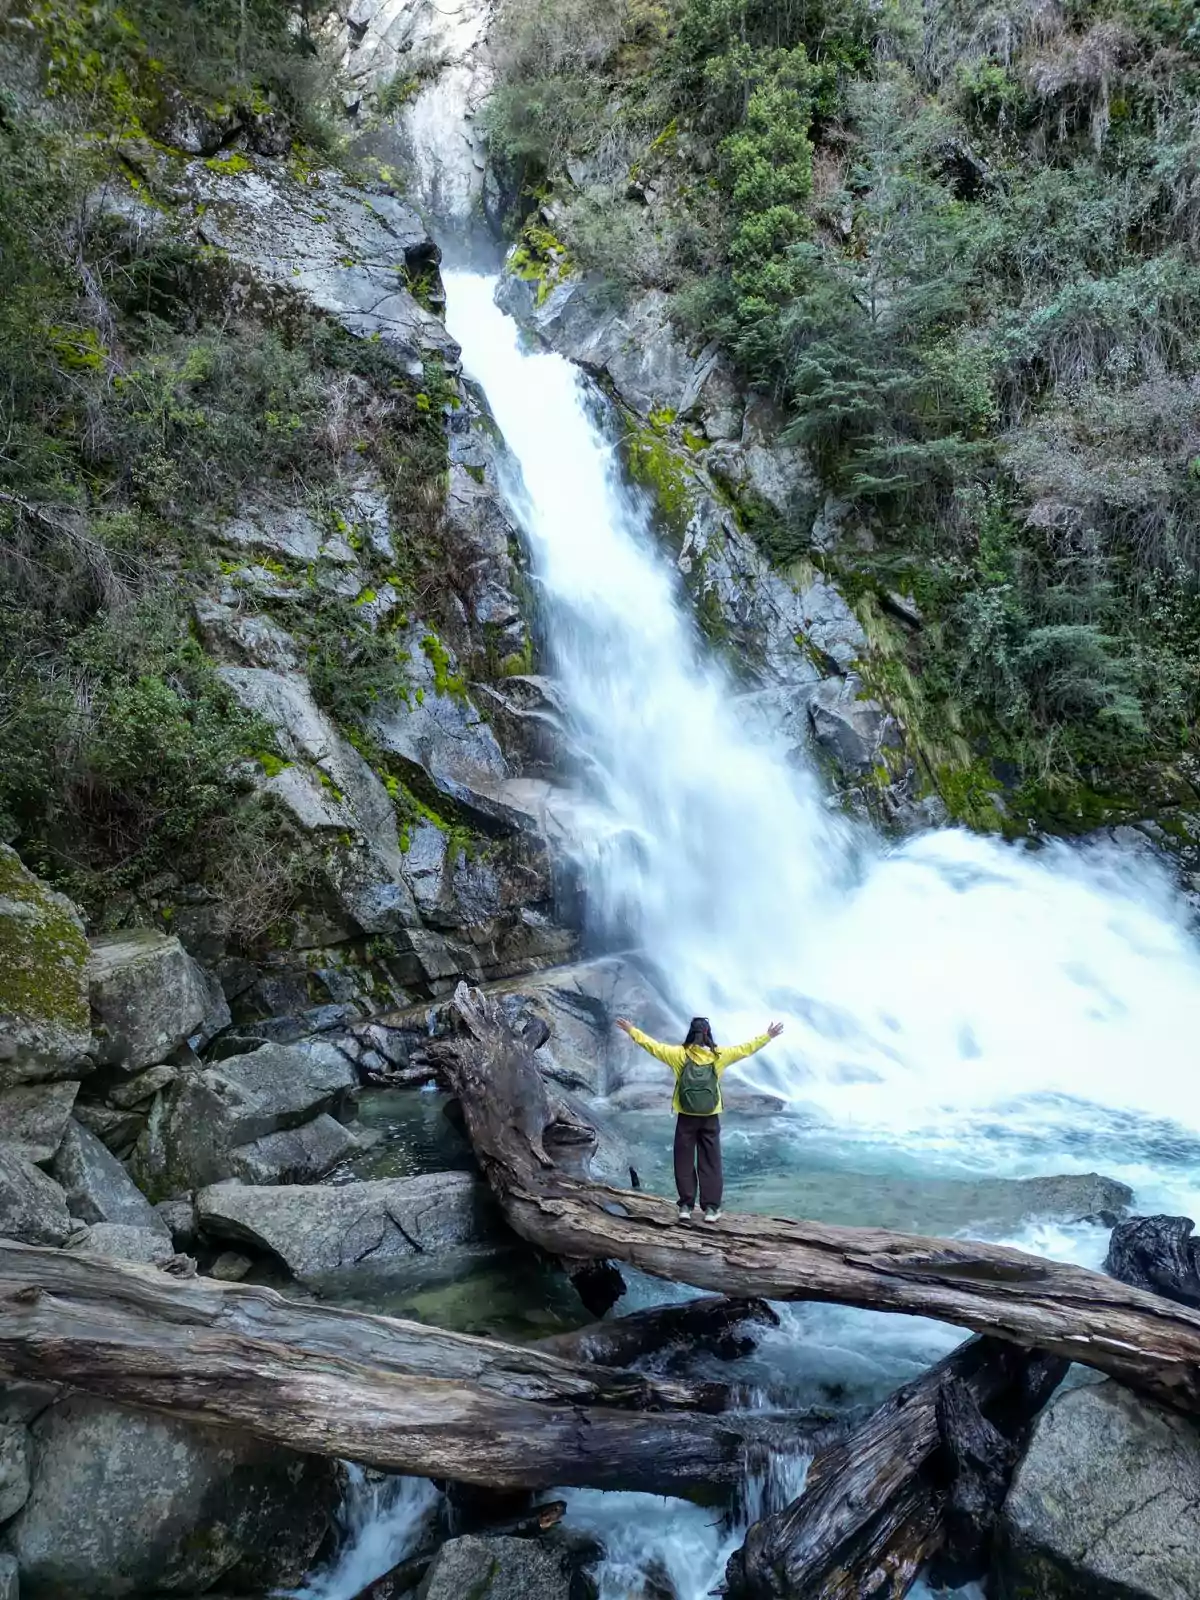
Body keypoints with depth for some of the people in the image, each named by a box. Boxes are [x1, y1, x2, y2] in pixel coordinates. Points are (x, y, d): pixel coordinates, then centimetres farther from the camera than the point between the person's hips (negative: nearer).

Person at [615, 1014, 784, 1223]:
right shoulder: (719, 1055, -7)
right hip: (710, 1117, 1)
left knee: (684, 1162, 9)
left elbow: (653, 1046, -4)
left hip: (686, 1117, 0)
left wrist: (631, 1030, 5)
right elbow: (745, 1049, 0)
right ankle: (711, 1208, 8)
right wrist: (768, 1036, 9)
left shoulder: (679, 1054, -8)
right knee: (710, 1162, 8)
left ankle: (685, 1206, 9)